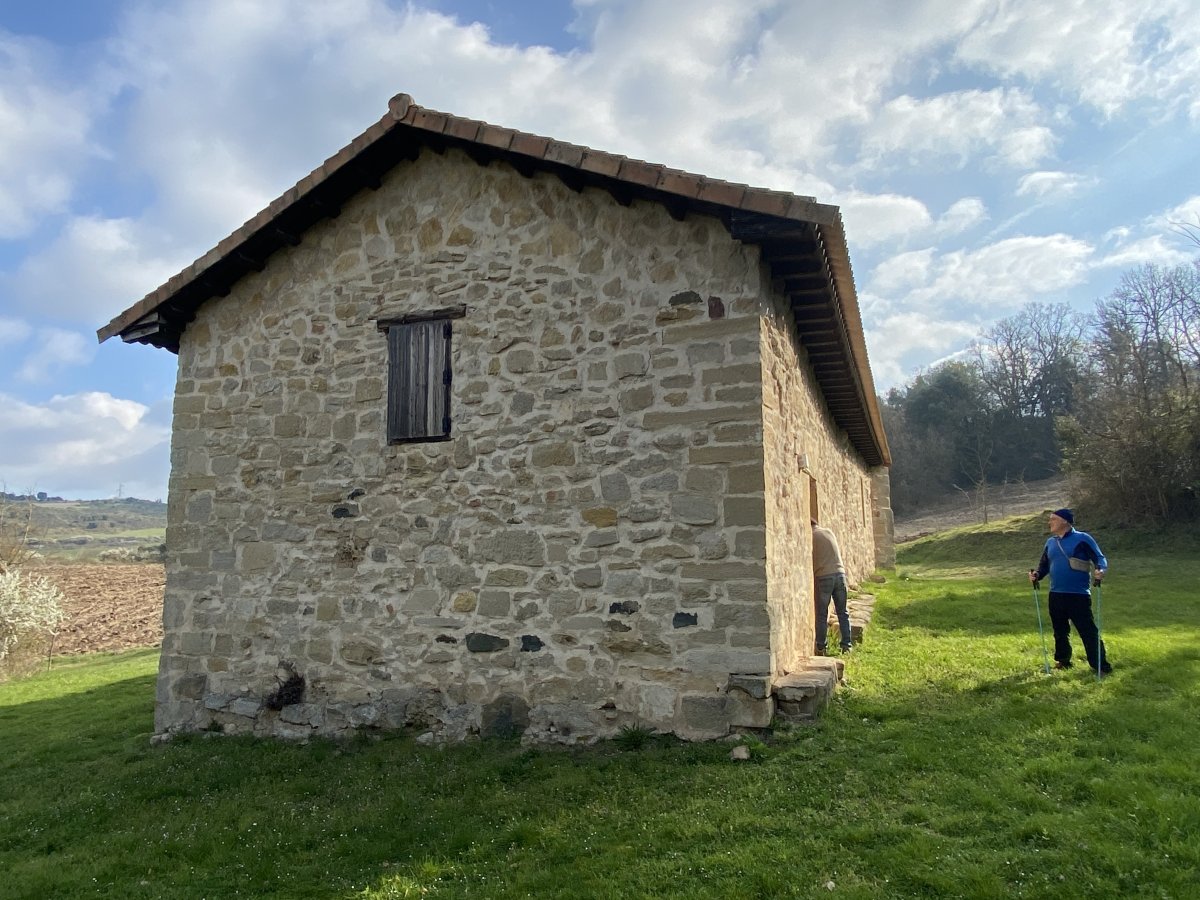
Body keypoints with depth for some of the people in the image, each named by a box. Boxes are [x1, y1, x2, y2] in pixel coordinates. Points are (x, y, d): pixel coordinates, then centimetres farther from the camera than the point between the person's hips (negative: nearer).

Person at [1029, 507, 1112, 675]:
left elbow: (1100, 558, -7)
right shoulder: (1050, 542, 12)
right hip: (1056, 595, 6)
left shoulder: (1082, 539, -6)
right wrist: (1036, 574, -2)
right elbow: (1044, 565, 18)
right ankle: (1062, 661, 31)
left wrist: (1101, 570, -28)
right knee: (1060, 631, 16)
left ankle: (1101, 666, 2)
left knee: (1088, 631, -5)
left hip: (1079, 595, -6)